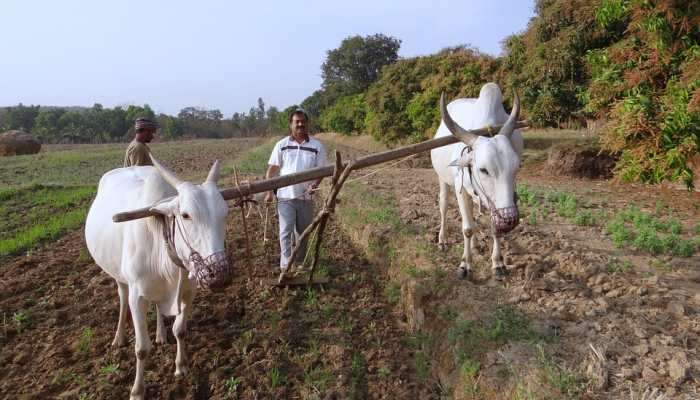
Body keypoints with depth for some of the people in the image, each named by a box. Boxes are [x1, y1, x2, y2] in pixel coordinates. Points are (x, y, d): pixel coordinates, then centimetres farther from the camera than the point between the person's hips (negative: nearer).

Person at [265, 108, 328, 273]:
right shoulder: (281, 145, 0)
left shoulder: (317, 146, 0)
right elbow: (272, 169, 2)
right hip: (285, 196, -1)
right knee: (285, 231, -6)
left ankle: (300, 262, 32)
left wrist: (315, 184, -17)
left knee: (303, 231, 15)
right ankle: (285, 264, -5)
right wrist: (269, 192, -4)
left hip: (306, 196, 2)